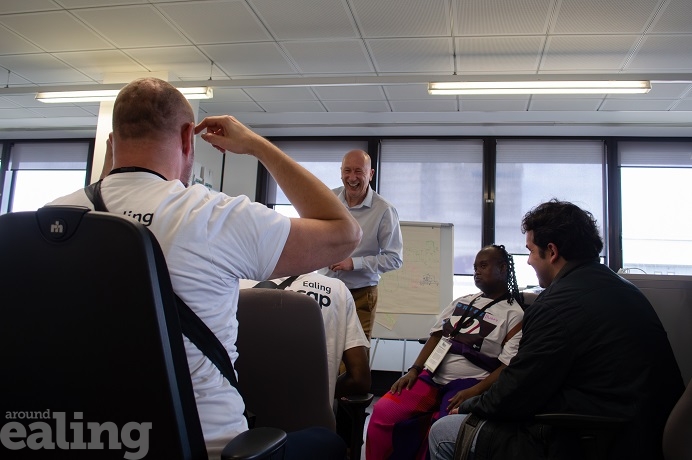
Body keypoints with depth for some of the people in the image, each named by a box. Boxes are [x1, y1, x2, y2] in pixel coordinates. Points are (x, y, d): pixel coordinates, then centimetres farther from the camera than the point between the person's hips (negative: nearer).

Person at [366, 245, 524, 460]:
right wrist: (414, 370, 3)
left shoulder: (514, 315, 0)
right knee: (383, 412, -15)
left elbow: (508, 367, -8)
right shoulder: (462, 301, 19)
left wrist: (473, 393, -19)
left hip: (467, 383, -5)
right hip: (432, 375, 5)